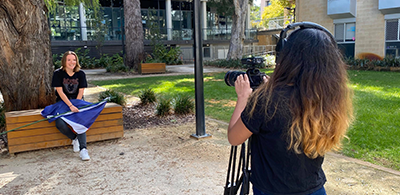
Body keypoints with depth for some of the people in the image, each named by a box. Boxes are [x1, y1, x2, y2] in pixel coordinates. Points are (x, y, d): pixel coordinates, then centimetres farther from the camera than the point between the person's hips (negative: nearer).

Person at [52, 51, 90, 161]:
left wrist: (75, 106, -12)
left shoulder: (80, 74, 0)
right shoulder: (58, 73, -6)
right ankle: (75, 138, 2)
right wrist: (70, 106, -20)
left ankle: (83, 149, -29)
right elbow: (60, 92, -11)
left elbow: (81, 92, -1)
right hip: (63, 102, 0)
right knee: (60, 124, -26)